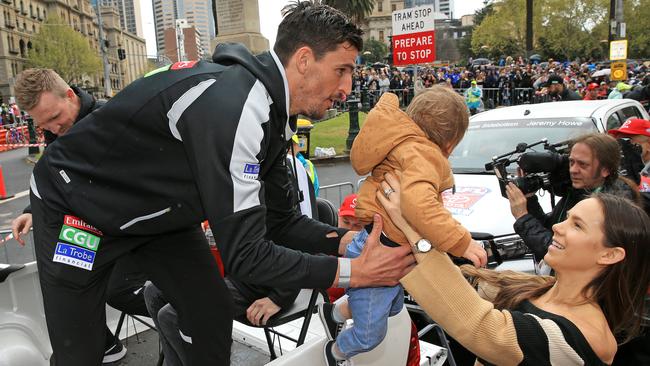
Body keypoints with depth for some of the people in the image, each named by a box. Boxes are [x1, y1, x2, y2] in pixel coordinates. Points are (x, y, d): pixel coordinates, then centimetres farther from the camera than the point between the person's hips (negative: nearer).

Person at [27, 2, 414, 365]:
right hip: (75, 204, -7)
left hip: (156, 211, 8)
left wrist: (350, 240, -15)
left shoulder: (272, 112, -6)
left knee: (213, 313, 3)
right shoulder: (231, 105, -36)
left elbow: (278, 220, -1)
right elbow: (245, 255, -35)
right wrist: (354, 271, -28)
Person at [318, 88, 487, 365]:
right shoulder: (422, 154, -23)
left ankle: (334, 312, 54)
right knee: (371, 334, 11)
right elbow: (418, 203, -42)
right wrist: (461, 241, -37)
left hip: (395, 250, 10)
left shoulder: (407, 144, 8)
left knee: (392, 307, 34)